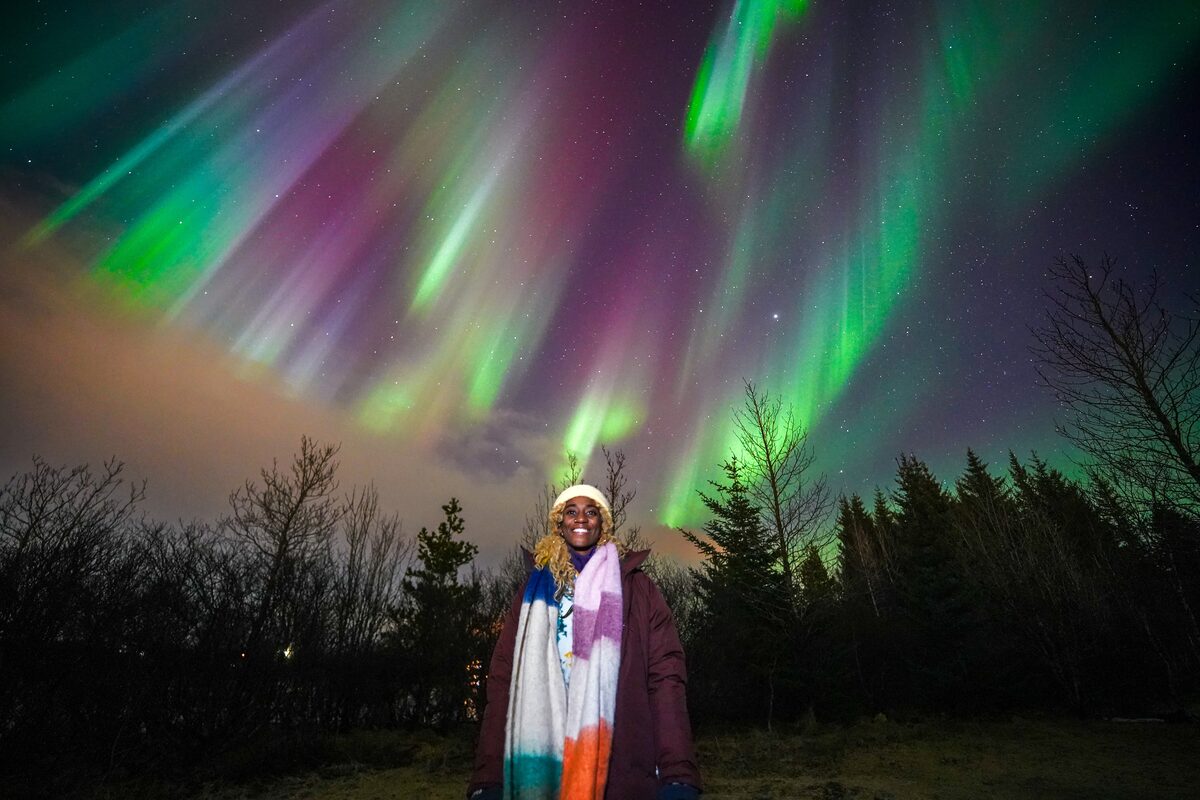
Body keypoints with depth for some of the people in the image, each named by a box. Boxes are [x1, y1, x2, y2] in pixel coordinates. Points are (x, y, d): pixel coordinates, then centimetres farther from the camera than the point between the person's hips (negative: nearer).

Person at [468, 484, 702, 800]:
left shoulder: (638, 589, 3)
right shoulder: (534, 590, 9)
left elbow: (665, 675, -4)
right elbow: (503, 679, 3)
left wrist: (677, 774, -15)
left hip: (622, 768, -1)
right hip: (540, 765, 2)